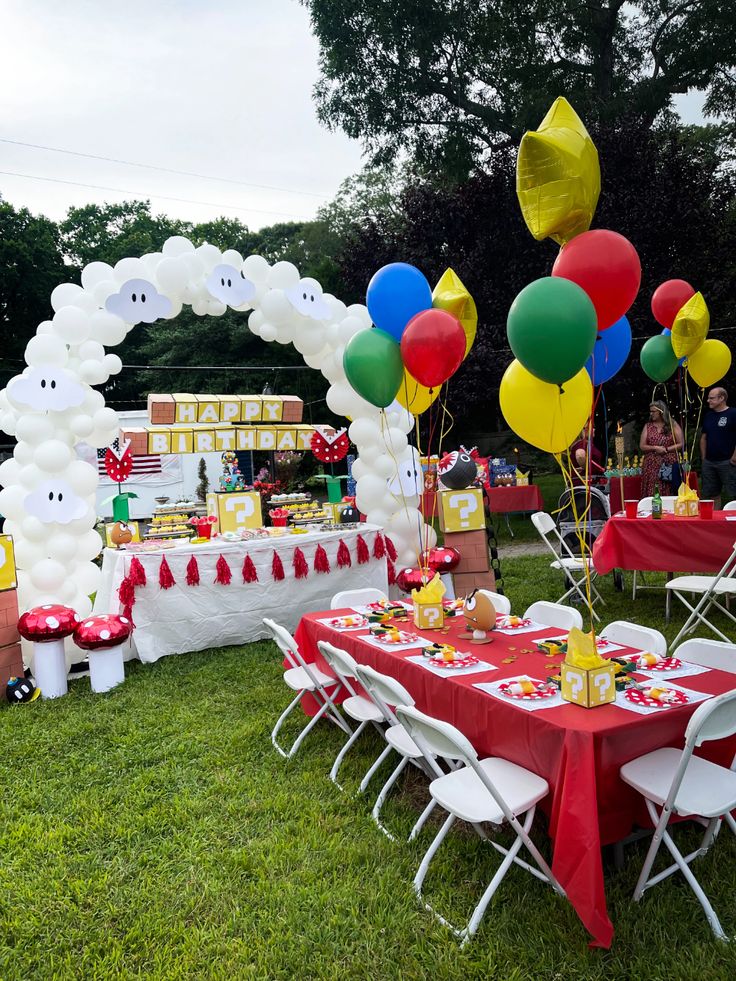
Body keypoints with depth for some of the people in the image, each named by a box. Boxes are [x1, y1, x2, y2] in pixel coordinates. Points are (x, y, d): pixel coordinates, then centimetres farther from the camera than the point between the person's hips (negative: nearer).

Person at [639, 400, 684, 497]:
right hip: (651, 466, 1)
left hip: (668, 465, -1)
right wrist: (655, 448, -10)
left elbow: (681, 444, 3)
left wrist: (666, 449, -9)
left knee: (668, 495, -5)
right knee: (651, 494, -5)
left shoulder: (672, 425, 6)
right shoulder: (647, 426, 11)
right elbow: (642, 446, 7)